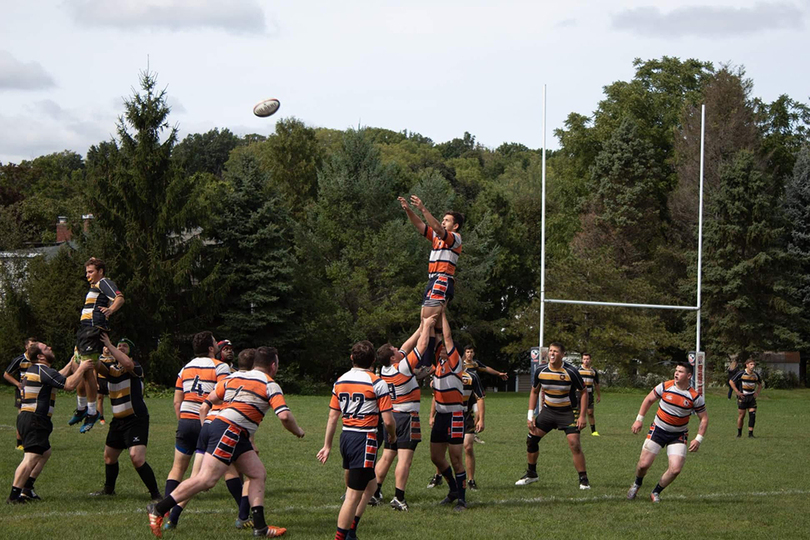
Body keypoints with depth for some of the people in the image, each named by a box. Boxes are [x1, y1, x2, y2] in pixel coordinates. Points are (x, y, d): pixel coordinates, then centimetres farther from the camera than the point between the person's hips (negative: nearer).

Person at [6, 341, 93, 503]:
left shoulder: (33, 370, 19)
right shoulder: (43, 371, -13)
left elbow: (58, 378, 34)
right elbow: (69, 385, -18)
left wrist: (71, 364, 35)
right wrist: (81, 368, -6)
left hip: (25, 418, 11)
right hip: (35, 421, -11)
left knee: (45, 453, 23)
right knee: (31, 459, -14)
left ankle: (27, 489, 21)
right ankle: (14, 495, -18)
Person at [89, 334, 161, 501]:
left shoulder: (136, 367, -11)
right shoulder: (111, 368, 9)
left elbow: (127, 363, -34)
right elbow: (98, 366, -10)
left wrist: (109, 346, -30)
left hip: (136, 420, -8)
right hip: (118, 420, 8)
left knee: (137, 458, -21)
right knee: (109, 457, 20)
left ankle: (155, 493, -13)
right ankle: (109, 489, 41)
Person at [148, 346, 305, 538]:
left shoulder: (234, 376, 19)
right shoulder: (270, 385, -2)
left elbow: (211, 398, 22)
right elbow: (284, 416, -12)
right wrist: (298, 432, 7)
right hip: (230, 430, -10)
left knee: (259, 474, 10)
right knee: (207, 479, -13)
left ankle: (260, 526, 5)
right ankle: (158, 509, -14)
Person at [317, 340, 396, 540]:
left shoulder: (340, 381, 8)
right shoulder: (377, 383, -9)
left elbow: (333, 416, 11)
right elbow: (388, 420, -10)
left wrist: (327, 445, 17)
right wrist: (392, 435, 11)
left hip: (346, 437, 7)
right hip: (365, 439, -7)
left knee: (370, 484, 24)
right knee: (354, 495, -4)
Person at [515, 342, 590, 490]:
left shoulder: (571, 372, -17)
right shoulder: (541, 371, -6)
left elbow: (583, 392, -7)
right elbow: (534, 392, 9)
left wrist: (582, 416, -13)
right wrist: (531, 415, 2)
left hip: (568, 412, -4)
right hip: (548, 410, 4)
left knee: (574, 444, -16)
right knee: (531, 439, 1)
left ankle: (583, 480, -5)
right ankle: (531, 474, 20)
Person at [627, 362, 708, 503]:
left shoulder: (695, 396, -11)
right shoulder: (664, 386, -9)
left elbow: (704, 418, -1)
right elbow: (648, 400, 7)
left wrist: (698, 439, -9)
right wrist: (639, 419, 4)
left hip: (678, 435, 0)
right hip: (658, 429, 0)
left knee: (675, 469, -14)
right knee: (643, 465, -7)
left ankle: (656, 493, 11)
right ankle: (636, 485, 28)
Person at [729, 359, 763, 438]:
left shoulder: (756, 375, 4)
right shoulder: (741, 374, -9)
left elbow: (760, 384, 22)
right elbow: (731, 382, -4)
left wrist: (757, 393, 7)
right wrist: (737, 392, -9)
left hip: (752, 396, 3)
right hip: (743, 396, -3)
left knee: (752, 415, -7)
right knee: (741, 415, 0)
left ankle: (750, 433, -1)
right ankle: (739, 433, 16)